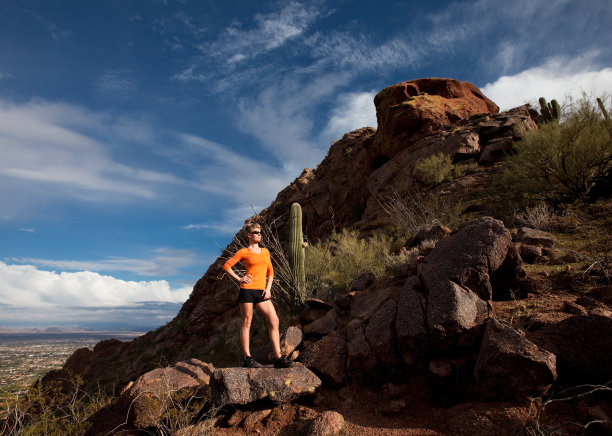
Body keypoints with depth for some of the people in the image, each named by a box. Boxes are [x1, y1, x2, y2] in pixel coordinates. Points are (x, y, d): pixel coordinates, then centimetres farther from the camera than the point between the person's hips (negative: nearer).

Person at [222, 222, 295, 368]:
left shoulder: (265, 251, 15)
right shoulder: (243, 252, 1)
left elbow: (270, 271, 17)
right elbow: (226, 266, 3)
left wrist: (268, 288, 5)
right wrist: (239, 279, -3)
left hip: (261, 291, 5)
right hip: (247, 290, -5)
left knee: (274, 320, -4)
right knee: (247, 323, 1)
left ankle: (278, 358, -1)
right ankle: (247, 359, 9)